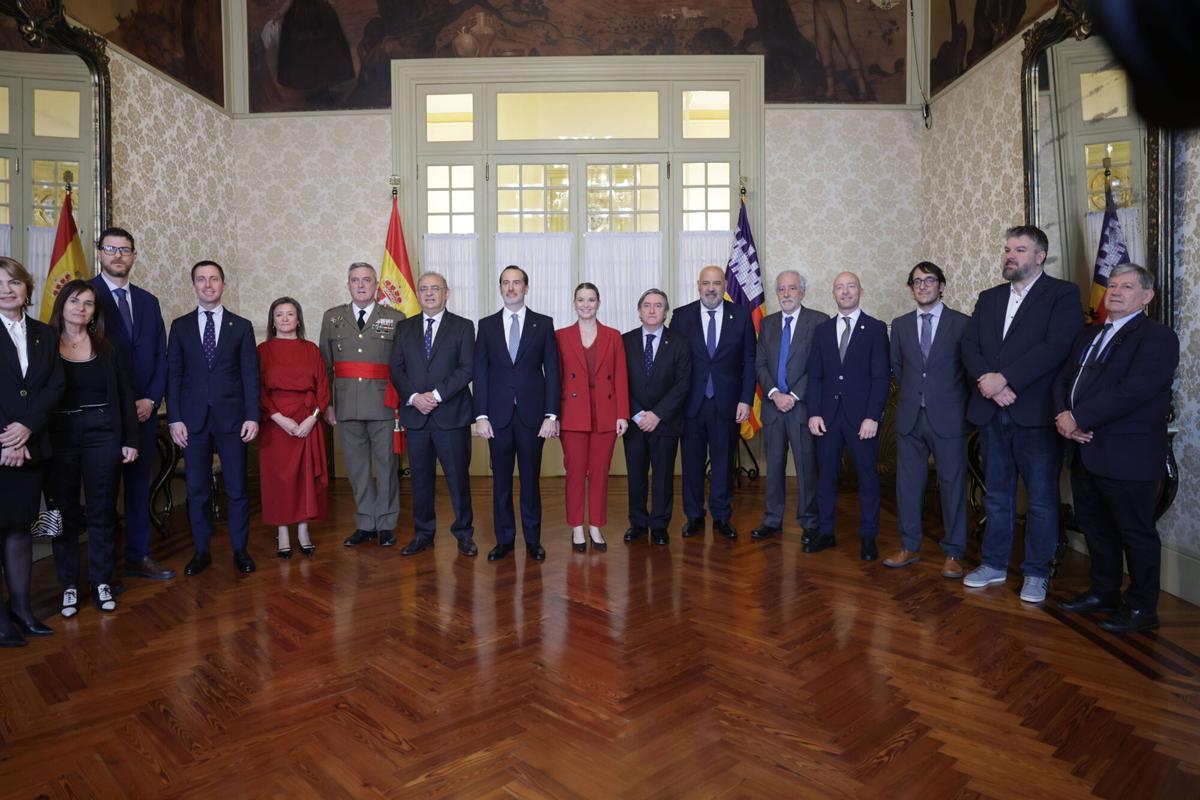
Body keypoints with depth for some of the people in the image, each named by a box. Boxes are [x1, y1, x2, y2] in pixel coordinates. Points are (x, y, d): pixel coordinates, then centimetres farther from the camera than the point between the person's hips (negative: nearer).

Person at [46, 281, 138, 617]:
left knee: (102, 512, 6)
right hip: (59, 438, -1)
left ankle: (102, 582, 18)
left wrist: (130, 440, 1)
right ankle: (69, 585, 18)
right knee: (64, 513, 6)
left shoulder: (107, 348, 6)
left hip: (102, 436, 1)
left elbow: (125, 396, 6)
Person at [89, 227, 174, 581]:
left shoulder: (148, 301, 13)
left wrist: (151, 399, -2)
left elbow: (161, 356, 11)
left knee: (139, 485, 10)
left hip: (144, 410, 5)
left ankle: (138, 557, 19)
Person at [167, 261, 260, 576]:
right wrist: (174, 419, -3)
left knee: (237, 488, 3)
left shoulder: (241, 326, 6)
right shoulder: (180, 326, 8)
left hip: (232, 418, -1)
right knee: (197, 490, 6)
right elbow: (173, 374, 5)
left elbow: (250, 374, 2)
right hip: (193, 419, 1)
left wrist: (252, 417, -6)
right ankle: (201, 551, 18)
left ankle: (240, 550, 15)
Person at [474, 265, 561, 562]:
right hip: (498, 415, 1)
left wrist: (551, 415, -5)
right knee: (501, 480, 7)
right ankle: (504, 539, 19)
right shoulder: (486, 325, 8)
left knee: (531, 479, 6)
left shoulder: (543, 323, 4)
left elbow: (552, 371, 1)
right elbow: (480, 373, 5)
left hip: (532, 415, -1)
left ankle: (533, 540, 18)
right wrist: (481, 415, -2)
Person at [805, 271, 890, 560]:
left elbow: (880, 377, -5)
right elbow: (815, 376, 8)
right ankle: (826, 532, 19)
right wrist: (814, 413, -2)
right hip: (827, 415, 3)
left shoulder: (876, 328, 0)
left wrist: (872, 417, -13)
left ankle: (868, 537, 16)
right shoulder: (822, 330, 10)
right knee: (825, 475, 7)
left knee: (867, 476, 5)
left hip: (862, 415, -3)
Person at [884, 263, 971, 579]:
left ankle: (953, 553, 14)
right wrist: (913, 393, 10)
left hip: (947, 417, -3)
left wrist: (954, 400, 4)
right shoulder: (900, 325, 9)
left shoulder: (961, 323, -1)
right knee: (908, 483, 8)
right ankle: (909, 547, 20)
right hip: (910, 416, 3)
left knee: (952, 484, 3)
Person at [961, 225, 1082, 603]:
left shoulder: (1063, 294, -2)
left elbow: (1056, 347, -16)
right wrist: (986, 380, -13)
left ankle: (1036, 573, 18)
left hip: (1036, 414, -5)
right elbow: (969, 345, 4)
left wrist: (1005, 379, -20)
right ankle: (994, 564, 25)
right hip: (992, 412, 5)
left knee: (1041, 499, 5)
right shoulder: (988, 298, 14)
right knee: (996, 495, 14)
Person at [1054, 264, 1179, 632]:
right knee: (1094, 526, 17)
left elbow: (1132, 391, -21)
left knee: (1135, 532, 4)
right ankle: (1103, 592, 32)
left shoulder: (1157, 337, -9)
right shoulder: (1088, 335, 16)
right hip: (1085, 450, 8)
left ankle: (1142, 608, 18)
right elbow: (1063, 378, 10)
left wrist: (1078, 418, -19)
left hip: (1128, 455, -7)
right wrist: (1063, 416, -9)